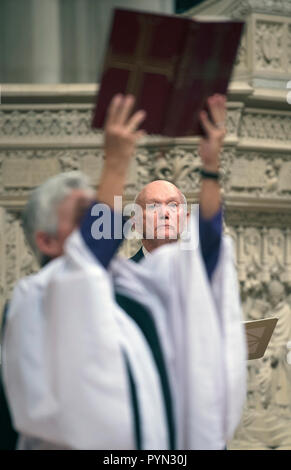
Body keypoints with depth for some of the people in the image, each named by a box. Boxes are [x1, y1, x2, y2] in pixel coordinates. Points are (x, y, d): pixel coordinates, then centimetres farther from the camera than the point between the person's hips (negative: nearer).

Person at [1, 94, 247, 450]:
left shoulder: (137, 283, 14)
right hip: (89, 440, -6)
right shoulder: (36, 297, -5)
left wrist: (210, 166, -4)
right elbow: (90, 249, -22)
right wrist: (115, 165, -25)